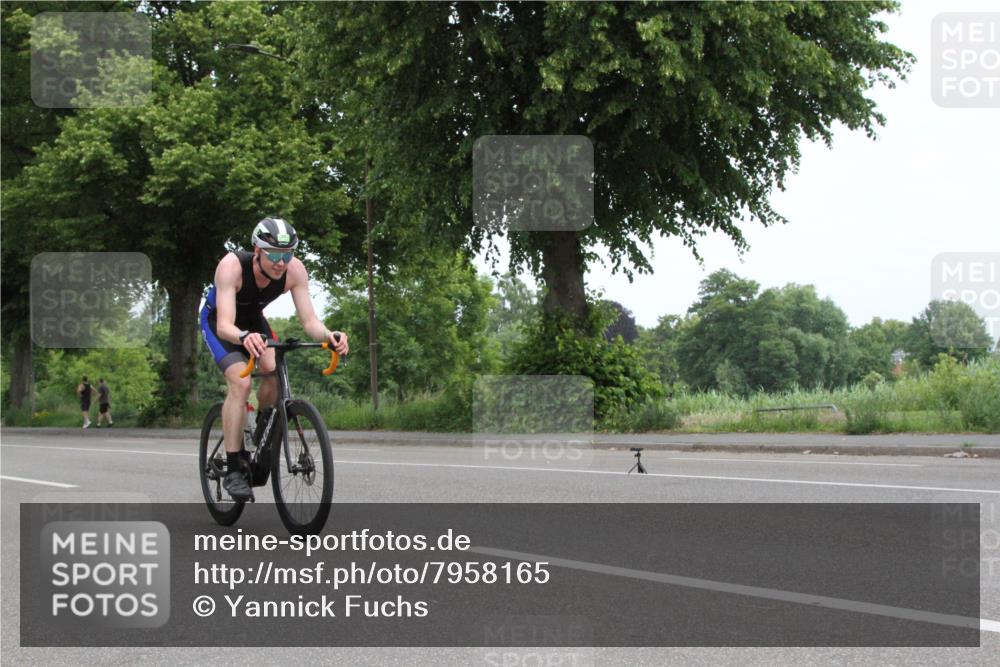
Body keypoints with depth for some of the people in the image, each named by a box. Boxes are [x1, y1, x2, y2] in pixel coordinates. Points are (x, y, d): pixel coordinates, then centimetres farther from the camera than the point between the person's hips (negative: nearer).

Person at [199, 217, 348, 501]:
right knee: (241, 383, -25)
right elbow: (224, 325, -46)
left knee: (274, 373, -20)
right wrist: (244, 337, -68)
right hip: (217, 321, -4)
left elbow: (309, 320, -29)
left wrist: (329, 335, -50)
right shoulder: (232, 266, -38)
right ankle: (232, 470, -19)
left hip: (253, 320, 4)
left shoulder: (295, 270, -28)